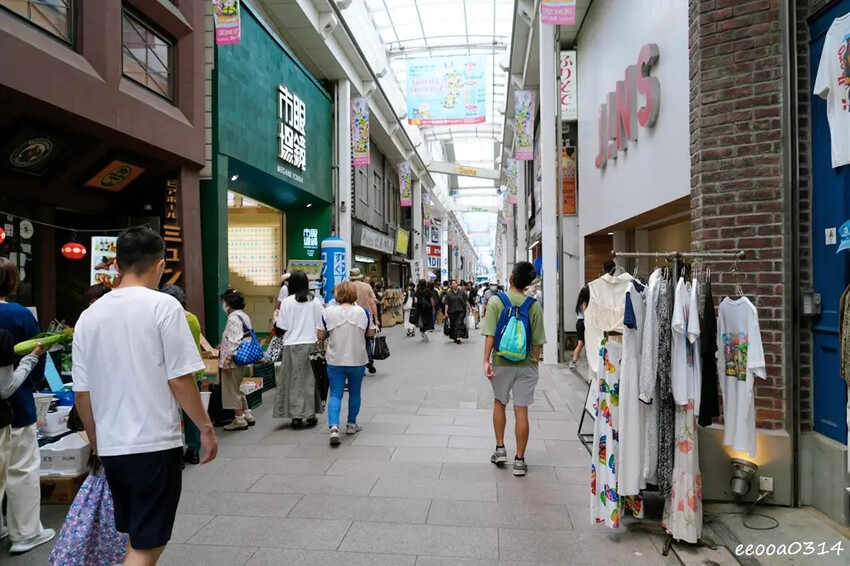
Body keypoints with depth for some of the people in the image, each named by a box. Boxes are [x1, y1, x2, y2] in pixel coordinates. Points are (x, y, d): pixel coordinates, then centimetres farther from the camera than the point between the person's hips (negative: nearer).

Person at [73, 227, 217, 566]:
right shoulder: (164, 306, -12)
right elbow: (180, 380, -14)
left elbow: (81, 392, 9)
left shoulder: (89, 316, 5)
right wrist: (206, 428, -2)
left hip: (111, 446, 6)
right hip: (156, 444, -6)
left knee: (139, 538, 23)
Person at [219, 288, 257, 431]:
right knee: (236, 389, 20)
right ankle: (248, 415, 23)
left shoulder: (233, 318, -17)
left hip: (233, 360, -10)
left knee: (231, 390, 2)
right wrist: (224, 348, 27)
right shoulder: (244, 316, 12)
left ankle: (239, 420, 10)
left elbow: (234, 341, -23)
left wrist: (227, 359, -22)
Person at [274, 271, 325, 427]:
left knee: (294, 380, 7)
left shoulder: (287, 302, -5)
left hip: (292, 345, -2)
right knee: (310, 380, 10)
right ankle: (310, 415, 15)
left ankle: (296, 415, 8)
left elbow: (283, 327, -6)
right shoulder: (315, 301, 1)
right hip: (311, 343, 2)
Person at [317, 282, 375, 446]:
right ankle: (351, 424, 30)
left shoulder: (328, 312, -8)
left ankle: (333, 427, -13)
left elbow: (320, 335, -3)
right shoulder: (363, 312, -5)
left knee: (335, 394, 4)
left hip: (335, 361, -1)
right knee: (354, 392, 18)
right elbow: (371, 333, 3)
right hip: (357, 360, 1)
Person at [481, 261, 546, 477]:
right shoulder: (534, 306, -4)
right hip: (526, 365, 0)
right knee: (521, 411, 5)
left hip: (501, 362, 0)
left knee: (499, 403, 21)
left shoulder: (496, 301, -8)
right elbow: (537, 341, -1)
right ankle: (519, 460, 12)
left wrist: (486, 360, -8)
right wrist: (535, 363, 11)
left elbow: (490, 335, -12)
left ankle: (500, 448, 24)